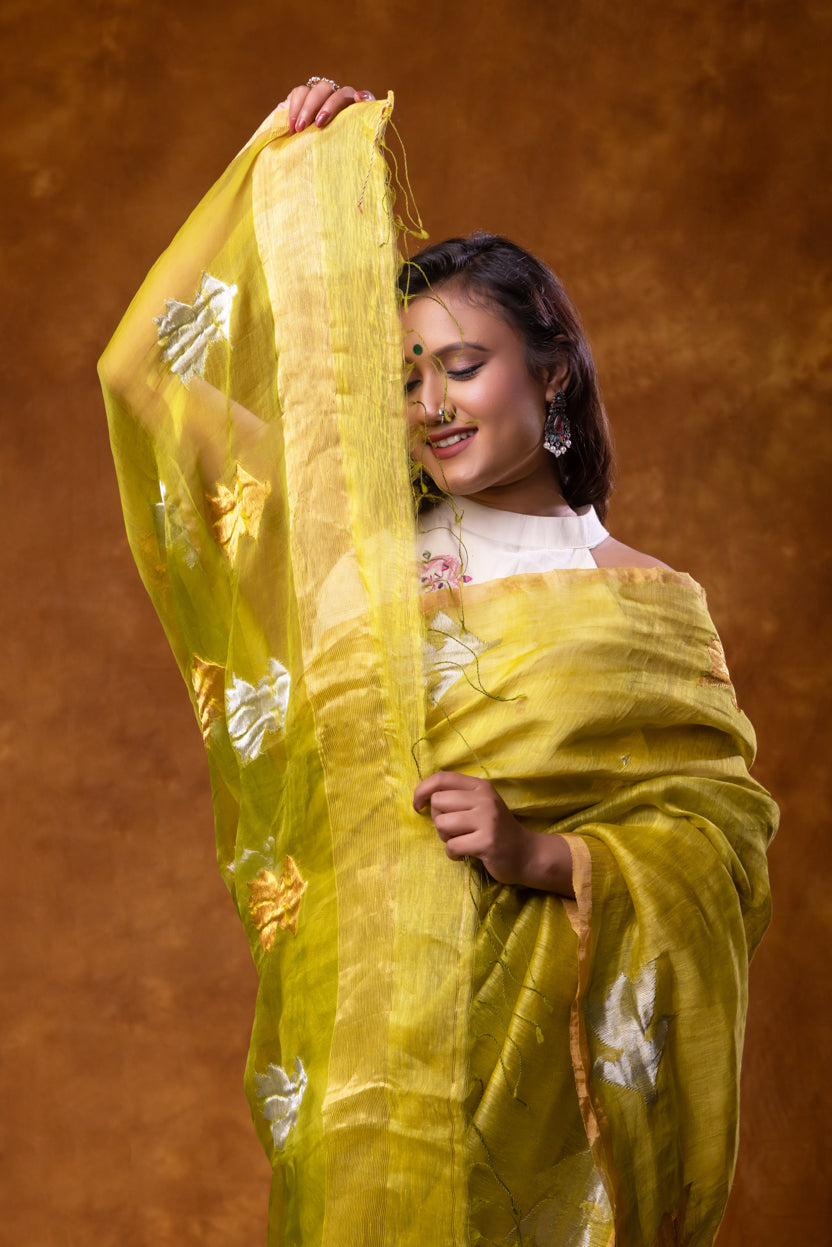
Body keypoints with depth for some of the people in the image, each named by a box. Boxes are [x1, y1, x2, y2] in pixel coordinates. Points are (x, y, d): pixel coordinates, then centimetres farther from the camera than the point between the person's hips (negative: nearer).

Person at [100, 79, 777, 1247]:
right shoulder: (355, 547, 6)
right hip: (361, 1047, 1)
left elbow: (724, 830, -1)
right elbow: (157, 366, 9)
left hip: (542, 1057, -1)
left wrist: (544, 856, -17)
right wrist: (287, 160, 9)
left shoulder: (647, 607, 3)